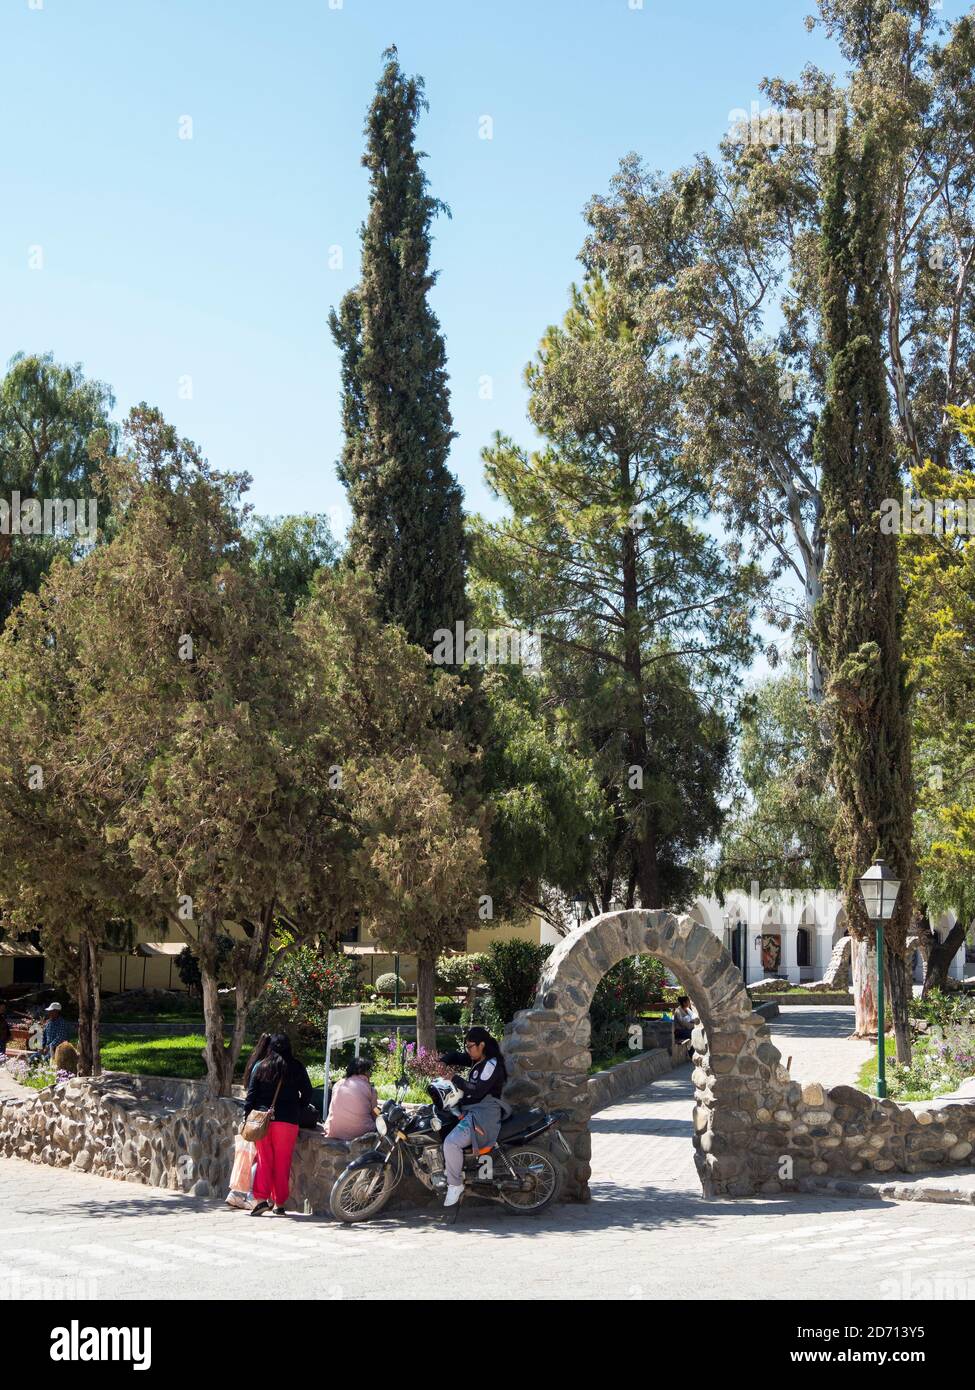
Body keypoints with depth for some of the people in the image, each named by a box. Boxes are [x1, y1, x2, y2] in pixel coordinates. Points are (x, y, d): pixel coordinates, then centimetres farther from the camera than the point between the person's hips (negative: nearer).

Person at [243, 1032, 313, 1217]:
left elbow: (251, 1094, 2)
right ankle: (279, 1203, 7)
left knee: (264, 1161, 6)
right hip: (287, 1121, 0)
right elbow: (307, 1093, 4)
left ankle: (261, 1199, -7)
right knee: (282, 1163, 6)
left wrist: (246, 1117, 6)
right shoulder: (296, 1068, 1)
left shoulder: (260, 1067, 3)